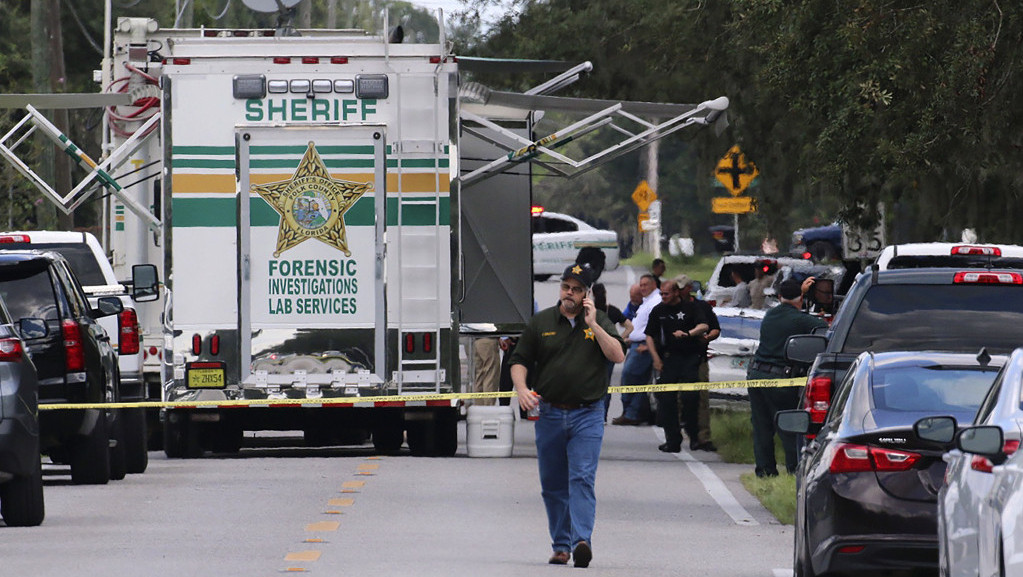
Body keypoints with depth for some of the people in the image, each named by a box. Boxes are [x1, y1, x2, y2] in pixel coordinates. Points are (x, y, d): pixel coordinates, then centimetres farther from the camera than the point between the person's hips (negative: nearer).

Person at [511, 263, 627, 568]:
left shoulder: (599, 321, 6)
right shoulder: (540, 322, 9)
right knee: (553, 485, 6)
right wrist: (521, 389, -9)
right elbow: (519, 361, 9)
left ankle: (581, 540, -25)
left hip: (587, 415, -3)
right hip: (550, 414, 3)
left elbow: (618, 356, -6)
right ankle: (560, 546, 15)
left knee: (582, 479, -15)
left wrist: (593, 325, -10)